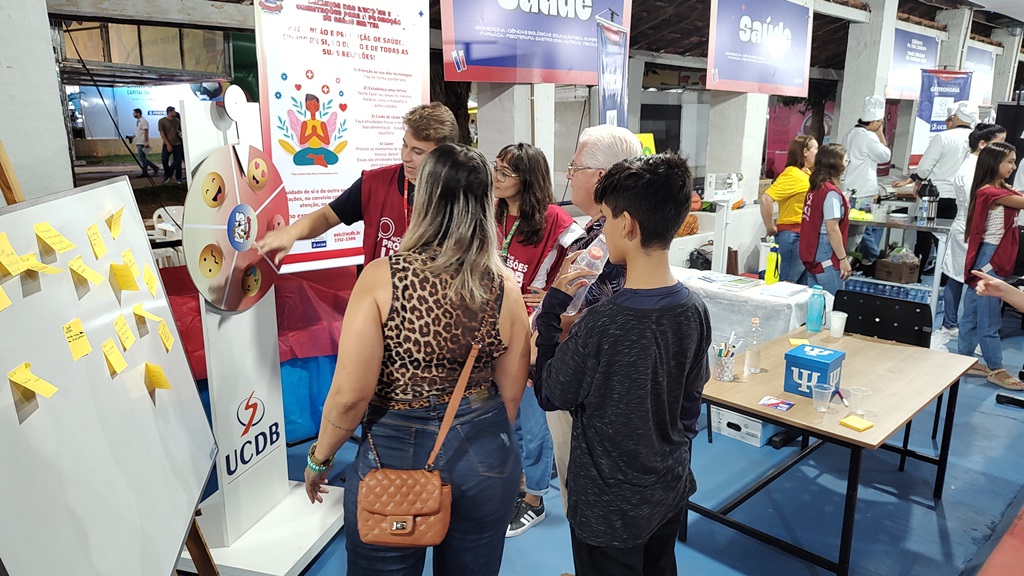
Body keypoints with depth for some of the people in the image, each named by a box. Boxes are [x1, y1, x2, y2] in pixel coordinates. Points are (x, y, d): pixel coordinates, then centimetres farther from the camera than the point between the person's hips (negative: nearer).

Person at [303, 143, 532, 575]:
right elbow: (511, 394, 1)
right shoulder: (504, 285, -8)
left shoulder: (383, 276, -17)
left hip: (395, 455, -2)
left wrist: (319, 458, 1)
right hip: (484, 457, 3)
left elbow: (350, 394, -18)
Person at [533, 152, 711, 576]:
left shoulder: (600, 325, -30)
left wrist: (552, 307, -9)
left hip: (609, 509, -5)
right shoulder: (694, 311, -10)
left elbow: (549, 395, -13)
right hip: (671, 492, 6)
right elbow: (691, 399, 4)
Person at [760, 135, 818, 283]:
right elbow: (766, 198, -27)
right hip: (792, 235, -9)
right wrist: (770, 228, -19)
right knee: (788, 282, -6)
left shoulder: (807, 174, 12)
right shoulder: (792, 174, -16)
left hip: (805, 235, 9)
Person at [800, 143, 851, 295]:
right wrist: (843, 259, -14)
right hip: (827, 257, -9)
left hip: (812, 254, 9)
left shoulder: (815, 187, 8)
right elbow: (832, 229, -18)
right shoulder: (831, 192, -16)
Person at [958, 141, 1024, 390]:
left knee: (973, 312, 15)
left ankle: (965, 359, 24)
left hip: (996, 258, 10)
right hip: (989, 259, -10)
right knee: (989, 316, -2)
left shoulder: (1001, 190, 13)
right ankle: (996, 370, 6)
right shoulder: (989, 192, -18)